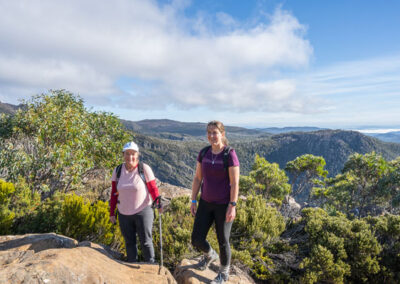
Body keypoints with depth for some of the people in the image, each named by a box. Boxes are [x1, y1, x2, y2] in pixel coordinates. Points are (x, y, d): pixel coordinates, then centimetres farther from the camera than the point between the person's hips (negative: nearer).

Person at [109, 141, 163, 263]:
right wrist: (112, 213, 7)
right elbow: (114, 193, 5)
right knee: (129, 242, 16)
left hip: (143, 212, -3)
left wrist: (158, 203, -27)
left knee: (146, 241, 8)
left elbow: (153, 189, -11)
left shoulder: (144, 169, -14)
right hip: (124, 214, 4)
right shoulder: (118, 170, -2)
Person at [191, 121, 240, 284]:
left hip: (224, 204, -5)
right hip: (206, 203, 5)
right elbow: (197, 178, 4)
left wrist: (232, 206, -17)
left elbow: (235, 183, -16)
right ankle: (210, 255, 43)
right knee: (196, 240, 7)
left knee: (223, 241, 10)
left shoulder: (230, 155, -17)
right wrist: (193, 201, 3)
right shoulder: (203, 153, -1)